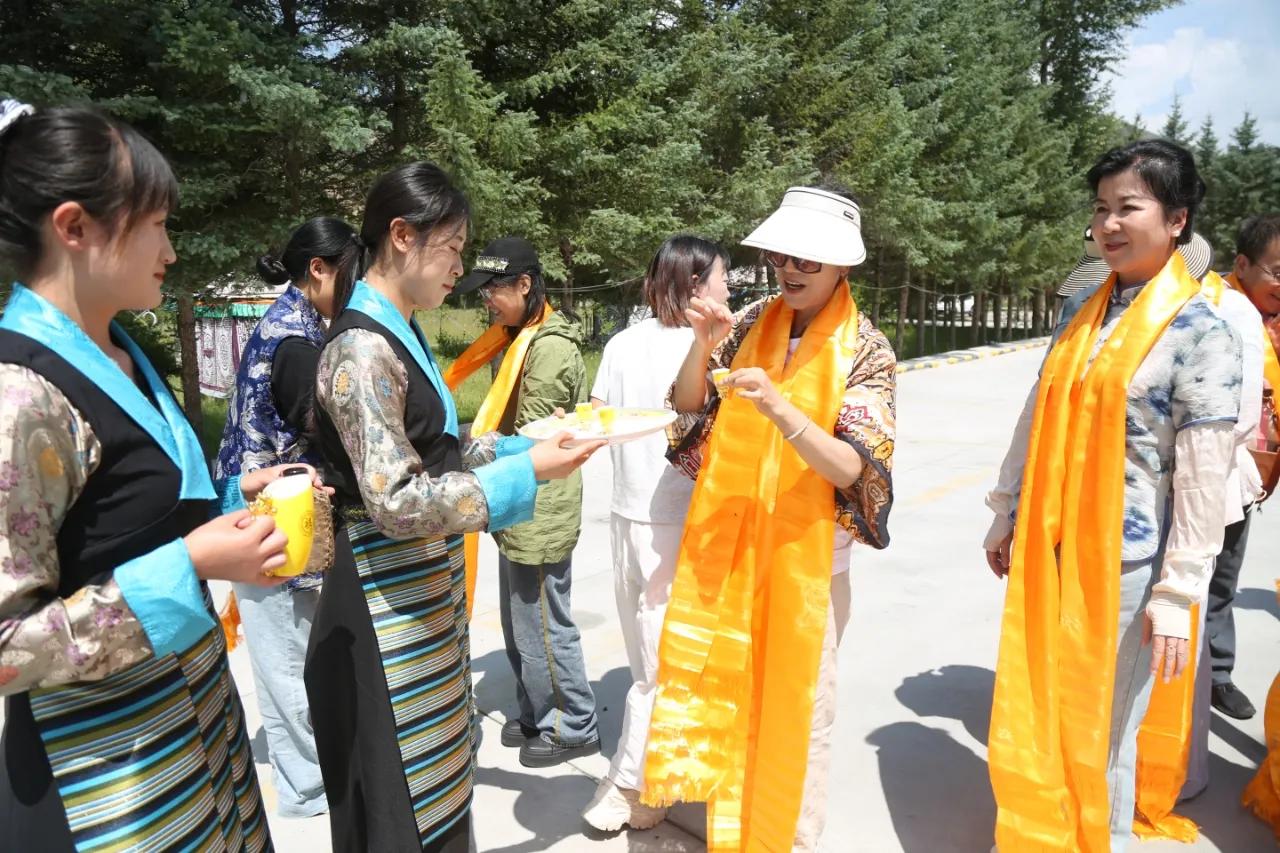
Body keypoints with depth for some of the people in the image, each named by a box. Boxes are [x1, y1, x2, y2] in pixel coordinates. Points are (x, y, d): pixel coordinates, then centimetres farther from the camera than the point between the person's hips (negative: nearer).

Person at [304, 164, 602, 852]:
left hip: (428, 587, 9)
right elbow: (397, 501, -24)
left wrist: (521, 444, 4)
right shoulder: (361, 348, -20)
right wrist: (528, 472, -21)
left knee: (437, 774, 21)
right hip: (386, 605, -9)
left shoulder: (402, 335, 10)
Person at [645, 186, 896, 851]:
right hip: (724, 540, 4)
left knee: (797, 706, 10)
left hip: (806, 550, -4)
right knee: (724, 689, 17)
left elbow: (853, 471, -18)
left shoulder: (865, 350, -10)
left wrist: (780, 410, -32)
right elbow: (688, 409, 4)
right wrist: (703, 345, -15)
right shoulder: (752, 323, 1)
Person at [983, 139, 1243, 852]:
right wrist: (1008, 519, 14)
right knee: (1037, 715, 17)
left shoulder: (1200, 329, -10)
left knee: (1102, 727, 9)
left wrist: (1178, 593, -12)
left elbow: (1205, 476, -12)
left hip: (1125, 560, -5)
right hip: (1049, 546, 6)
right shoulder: (1082, 310, 7)